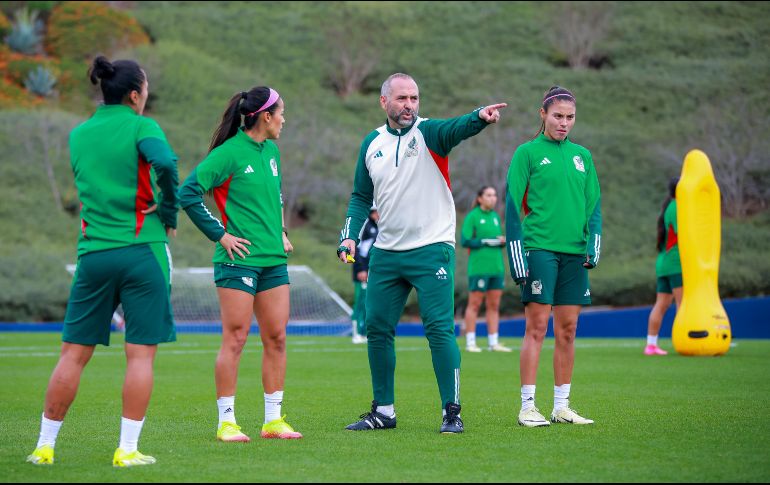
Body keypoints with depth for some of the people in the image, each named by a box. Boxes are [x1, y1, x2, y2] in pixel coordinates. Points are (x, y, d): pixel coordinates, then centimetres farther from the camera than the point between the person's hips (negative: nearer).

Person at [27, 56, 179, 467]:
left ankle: (45, 445, 11)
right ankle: (127, 449, -1)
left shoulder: (78, 135, 12)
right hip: (143, 249, -4)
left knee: (74, 351, 9)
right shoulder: (141, 127, -5)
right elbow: (165, 162, -23)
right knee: (140, 353, 1)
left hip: (93, 252, 4)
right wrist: (169, 212, -8)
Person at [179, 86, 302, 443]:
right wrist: (220, 234, -13)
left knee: (276, 338, 7)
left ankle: (273, 419, 14)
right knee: (235, 339, -5)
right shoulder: (229, 153, -11)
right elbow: (188, 193, -15)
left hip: (274, 259, 8)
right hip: (239, 258, -7)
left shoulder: (272, 151, 13)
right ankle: (226, 422, 1)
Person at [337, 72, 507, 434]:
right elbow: (361, 196, 18)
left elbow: (457, 127, -28)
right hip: (386, 254, 5)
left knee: (439, 329, -10)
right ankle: (383, 411, 19)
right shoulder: (372, 143, 9)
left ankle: (451, 411, -3)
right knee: (377, 328, 7)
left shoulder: (428, 133, -5)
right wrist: (349, 236, 4)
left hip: (431, 249, -5)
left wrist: (480, 117, -50)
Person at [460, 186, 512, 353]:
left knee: (494, 306, 6)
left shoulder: (495, 216, 14)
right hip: (479, 268, -6)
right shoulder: (472, 216, -5)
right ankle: (470, 343, 1)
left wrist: (502, 241, -2)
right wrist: (485, 241, -15)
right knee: (474, 304, -2)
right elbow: (465, 241, -10)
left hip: (496, 267, 6)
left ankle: (494, 343, 9)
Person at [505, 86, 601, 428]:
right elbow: (512, 204, -2)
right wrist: (516, 257, -8)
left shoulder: (582, 155, 14)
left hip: (574, 252, 5)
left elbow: (594, 204, 16)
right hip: (539, 248, -5)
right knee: (537, 326, -8)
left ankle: (561, 406, 11)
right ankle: (528, 407, -5)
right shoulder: (528, 152, 0)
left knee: (567, 329, 5)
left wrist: (593, 246, 2)